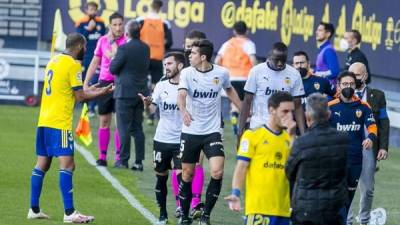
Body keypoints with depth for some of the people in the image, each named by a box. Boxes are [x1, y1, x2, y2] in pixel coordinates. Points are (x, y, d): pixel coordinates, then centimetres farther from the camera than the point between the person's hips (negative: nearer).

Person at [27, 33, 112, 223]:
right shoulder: (73, 65, -10)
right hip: (60, 123, -9)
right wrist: (100, 93, 4)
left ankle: (34, 209, 13)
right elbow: (79, 96, -9)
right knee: (67, 165, -9)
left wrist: (88, 91, 23)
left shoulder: (54, 61, 15)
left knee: (42, 164, 12)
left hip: (43, 121, 9)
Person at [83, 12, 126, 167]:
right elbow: (95, 62, 14)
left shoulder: (126, 41, -5)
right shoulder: (102, 41, 7)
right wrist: (86, 83, 11)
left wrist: (113, 43, -16)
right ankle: (102, 156, 11)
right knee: (104, 122, 6)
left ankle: (119, 157, -1)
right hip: (104, 83, 4)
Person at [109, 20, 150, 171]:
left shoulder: (124, 48, -15)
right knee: (137, 128, 10)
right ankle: (139, 162, 9)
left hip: (125, 92, -6)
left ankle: (124, 161, 0)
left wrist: (113, 56, 6)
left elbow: (113, 69, -11)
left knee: (124, 128, -1)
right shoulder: (145, 48, 6)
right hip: (141, 92, 6)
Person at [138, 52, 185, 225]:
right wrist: (147, 103, -31)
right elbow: (153, 108, -10)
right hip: (162, 139, 3)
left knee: (182, 176, -12)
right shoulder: (161, 86, 2)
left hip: (181, 140, -3)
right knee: (161, 178, 9)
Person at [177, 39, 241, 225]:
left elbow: (229, 90, 19)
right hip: (190, 132, 0)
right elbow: (182, 94, -24)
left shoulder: (221, 73, -3)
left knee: (217, 171, -16)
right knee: (187, 175, 7)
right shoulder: (187, 73, -7)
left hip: (212, 132, 0)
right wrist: (183, 110, -45)